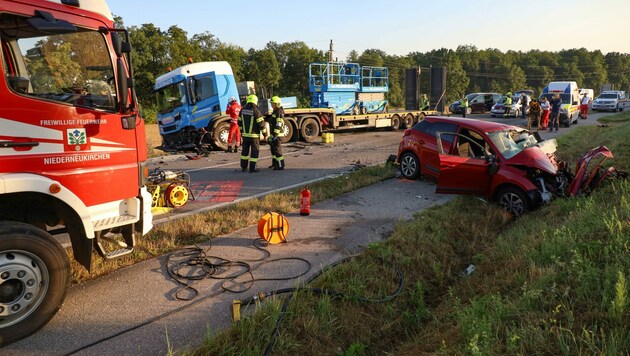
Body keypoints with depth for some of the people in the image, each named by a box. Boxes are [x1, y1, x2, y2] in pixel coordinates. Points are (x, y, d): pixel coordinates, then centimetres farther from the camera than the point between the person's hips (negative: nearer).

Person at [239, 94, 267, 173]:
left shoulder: (242, 110, 4)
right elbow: (261, 123, -14)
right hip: (254, 135, -6)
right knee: (255, 151, 2)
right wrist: (265, 134, -5)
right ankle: (252, 168, 3)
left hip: (245, 134, 6)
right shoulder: (256, 110, -14)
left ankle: (243, 167, 24)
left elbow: (240, 122, 11)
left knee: (245, 150, 17)